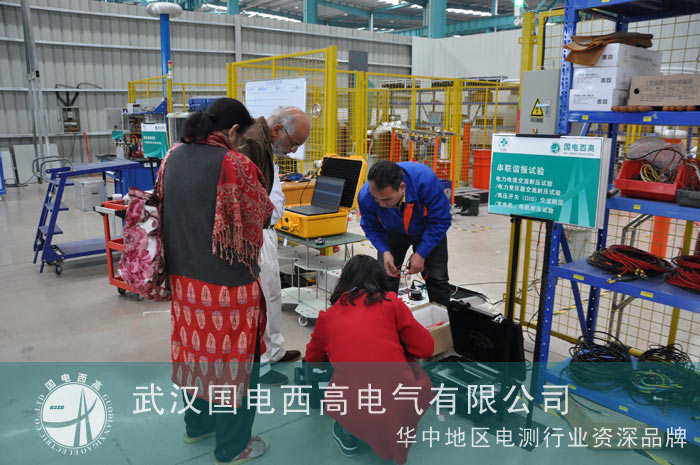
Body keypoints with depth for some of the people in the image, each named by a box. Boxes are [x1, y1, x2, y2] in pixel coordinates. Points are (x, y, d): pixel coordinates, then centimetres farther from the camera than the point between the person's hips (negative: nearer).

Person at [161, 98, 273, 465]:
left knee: (195, 346, 23)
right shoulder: (235, 165, -20)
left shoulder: (173, 157, 2)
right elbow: (261, 217, -8)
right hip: (226, 281, -7)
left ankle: (196, 424, 43)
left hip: (183, 274, 7)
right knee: (232, 355, 9)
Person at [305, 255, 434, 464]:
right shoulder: (391, 303, 1)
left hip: (351, 412, 2)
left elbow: (312, 360, 27)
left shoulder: (327, 316, 9)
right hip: (402, 408, -1)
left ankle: (347, 435, 22)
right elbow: (426, 348, 5)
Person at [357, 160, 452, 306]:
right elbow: (371, 228, -11)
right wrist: (385, 252, -28)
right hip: (393, 233, 1)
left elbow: (441, 220, -26)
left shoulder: (425, 179, -42)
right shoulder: (365, 196, -33)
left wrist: (421, 254, -26)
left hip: (427, 230, -1)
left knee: (437, 278, -1)